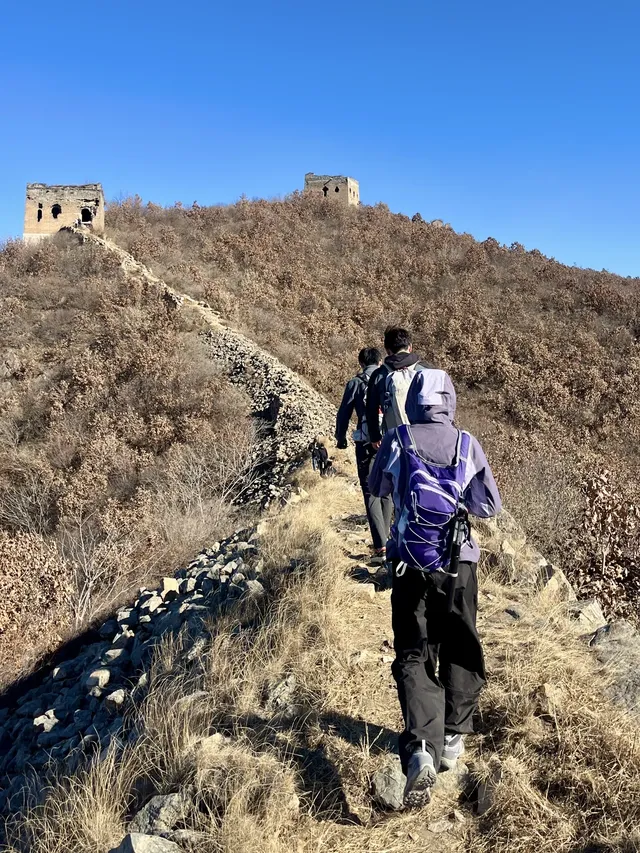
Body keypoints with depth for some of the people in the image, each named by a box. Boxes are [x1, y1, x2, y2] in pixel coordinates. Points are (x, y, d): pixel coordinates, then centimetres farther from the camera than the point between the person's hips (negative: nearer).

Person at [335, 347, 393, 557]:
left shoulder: (355, 383, 3)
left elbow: (344, 413, 5)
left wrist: (340, 439, 19)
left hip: (367, 444, -2)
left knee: (371, 493, 0)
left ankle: (381, 546, -9)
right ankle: (384, 538, 24)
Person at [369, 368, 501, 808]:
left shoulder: (396, 440, -7)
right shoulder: (467, 444, -6)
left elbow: (377, 488, 10)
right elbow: (491, 504, 0)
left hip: (410, 564, -1)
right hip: (459, 563, 1)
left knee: (414, 656, 5)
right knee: (461, 651, 19)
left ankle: (421, 749, -11)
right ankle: (454, 738, 29)